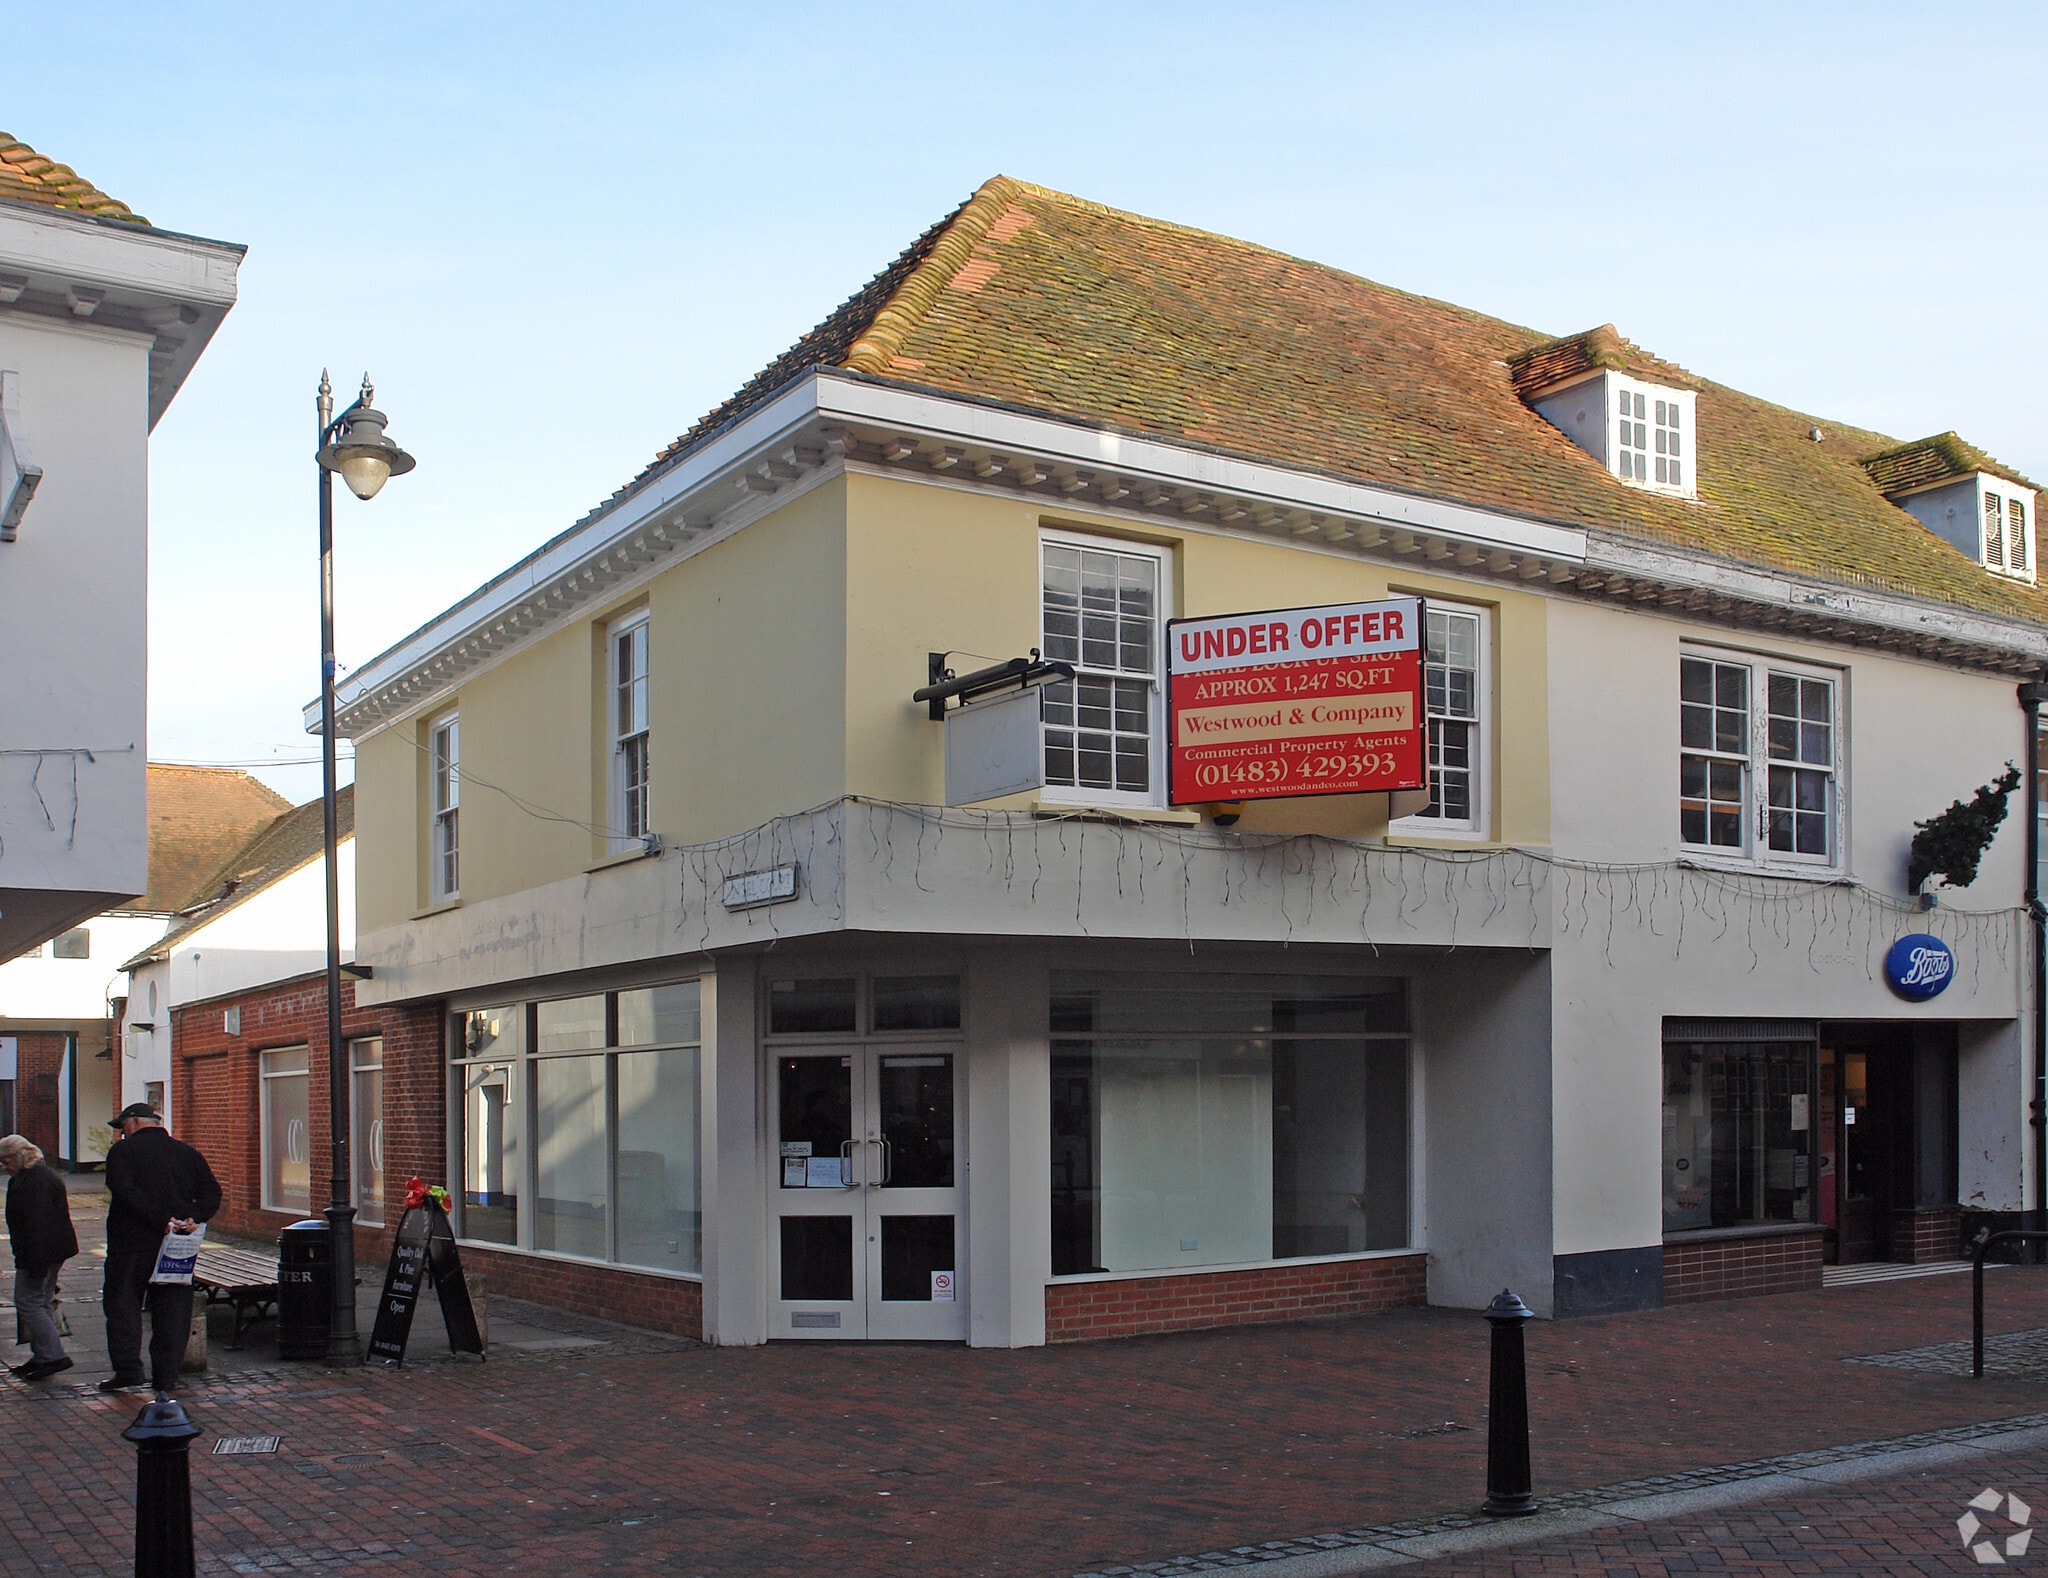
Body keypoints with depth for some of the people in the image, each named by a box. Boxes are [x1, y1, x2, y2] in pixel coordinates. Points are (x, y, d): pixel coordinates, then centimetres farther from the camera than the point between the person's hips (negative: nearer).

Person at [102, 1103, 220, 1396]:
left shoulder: (123, 1150, -2)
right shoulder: (186, 1152, 12)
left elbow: (125, 1191, -18)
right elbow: (211, 1193, 3)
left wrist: (161, 1220, -21)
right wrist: (193, 1218, -8)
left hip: (132, 1243, -4)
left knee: (122, 1305, 8)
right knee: (172, 1311, 7)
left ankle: (128, 1369, 1)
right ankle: (167, 1377, 7)